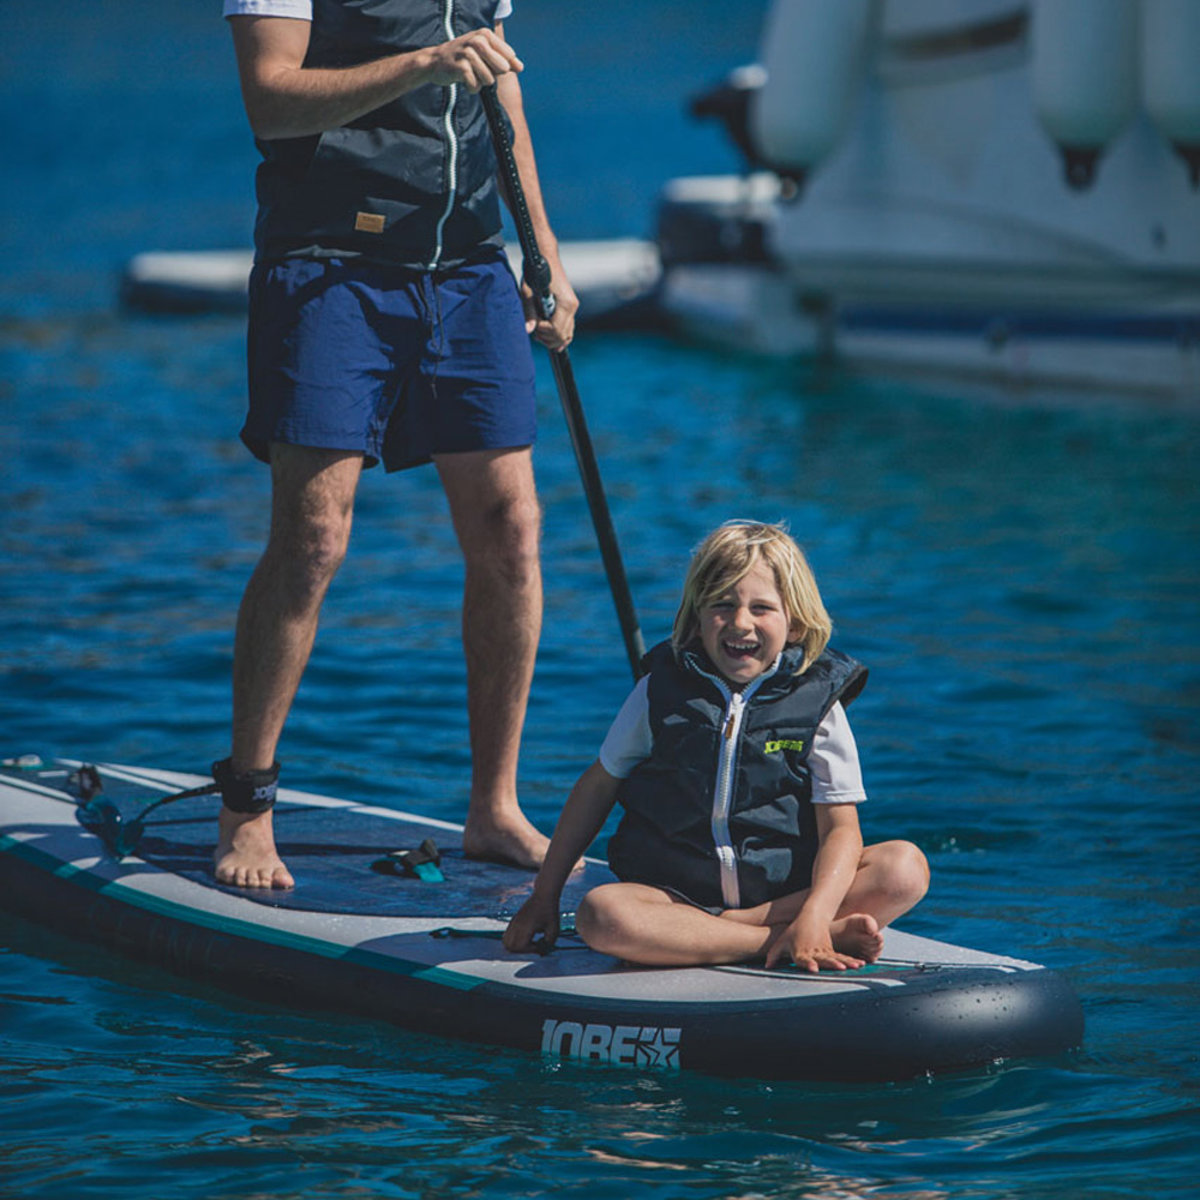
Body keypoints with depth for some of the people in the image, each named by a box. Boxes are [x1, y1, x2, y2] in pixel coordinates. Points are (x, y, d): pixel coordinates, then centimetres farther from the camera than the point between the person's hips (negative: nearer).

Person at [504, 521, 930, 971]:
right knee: (599, 915, -33)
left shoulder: (816, 702, -2)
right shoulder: (662, 689, 3)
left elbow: (841, 829, -8)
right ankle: (806, 938, -31)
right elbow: (600, 784, 12)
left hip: (785, 890, -1)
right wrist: (544, 896, 9)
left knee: (907, 868, -24)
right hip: (676, 893, 1)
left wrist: (814, 915, -27)